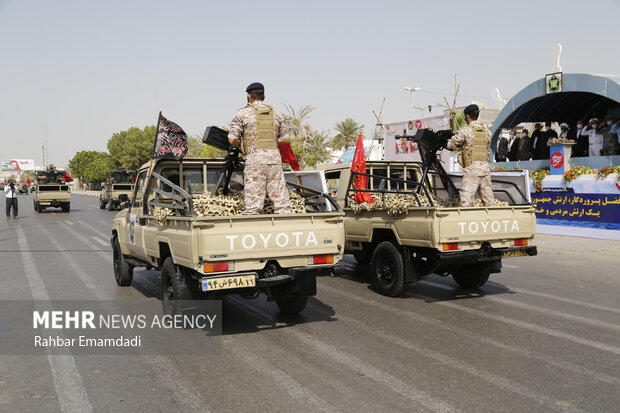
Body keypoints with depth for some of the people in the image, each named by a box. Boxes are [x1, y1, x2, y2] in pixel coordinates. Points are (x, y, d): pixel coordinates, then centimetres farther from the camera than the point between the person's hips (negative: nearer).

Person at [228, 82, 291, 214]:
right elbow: (285, 139, 19)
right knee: (281, 198, 5)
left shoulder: (243, 113, 5)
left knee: (253, 202, -5)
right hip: (275, 157, 4)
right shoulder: (276, 114, 17)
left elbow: (232, 139, 1)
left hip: (255, 159, -3)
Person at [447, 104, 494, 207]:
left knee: (466, 198, -7)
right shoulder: (486, 131, 12)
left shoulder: (465, 130, -6)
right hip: (485, 167, 6)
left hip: (472, 168, -6)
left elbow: (451, 144, 0)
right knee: (487, 196, 13)